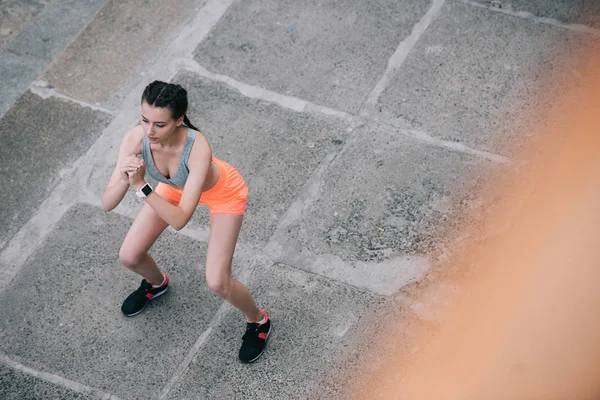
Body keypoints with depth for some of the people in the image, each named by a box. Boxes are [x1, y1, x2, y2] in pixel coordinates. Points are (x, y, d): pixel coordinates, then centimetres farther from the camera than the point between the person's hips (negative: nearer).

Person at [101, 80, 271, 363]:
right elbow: (107, 204, -30)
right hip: (176, 185, 5)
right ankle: (157, 284, 43)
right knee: (129, 257, 5)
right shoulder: (136, 139, -33)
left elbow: (180, 220, -43)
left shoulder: (198, 148, -45)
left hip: (223, 192, -4)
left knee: (217, 282, -9)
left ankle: (258, 321, 23)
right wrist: (124, 179, -50)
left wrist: (141, 187, -51)